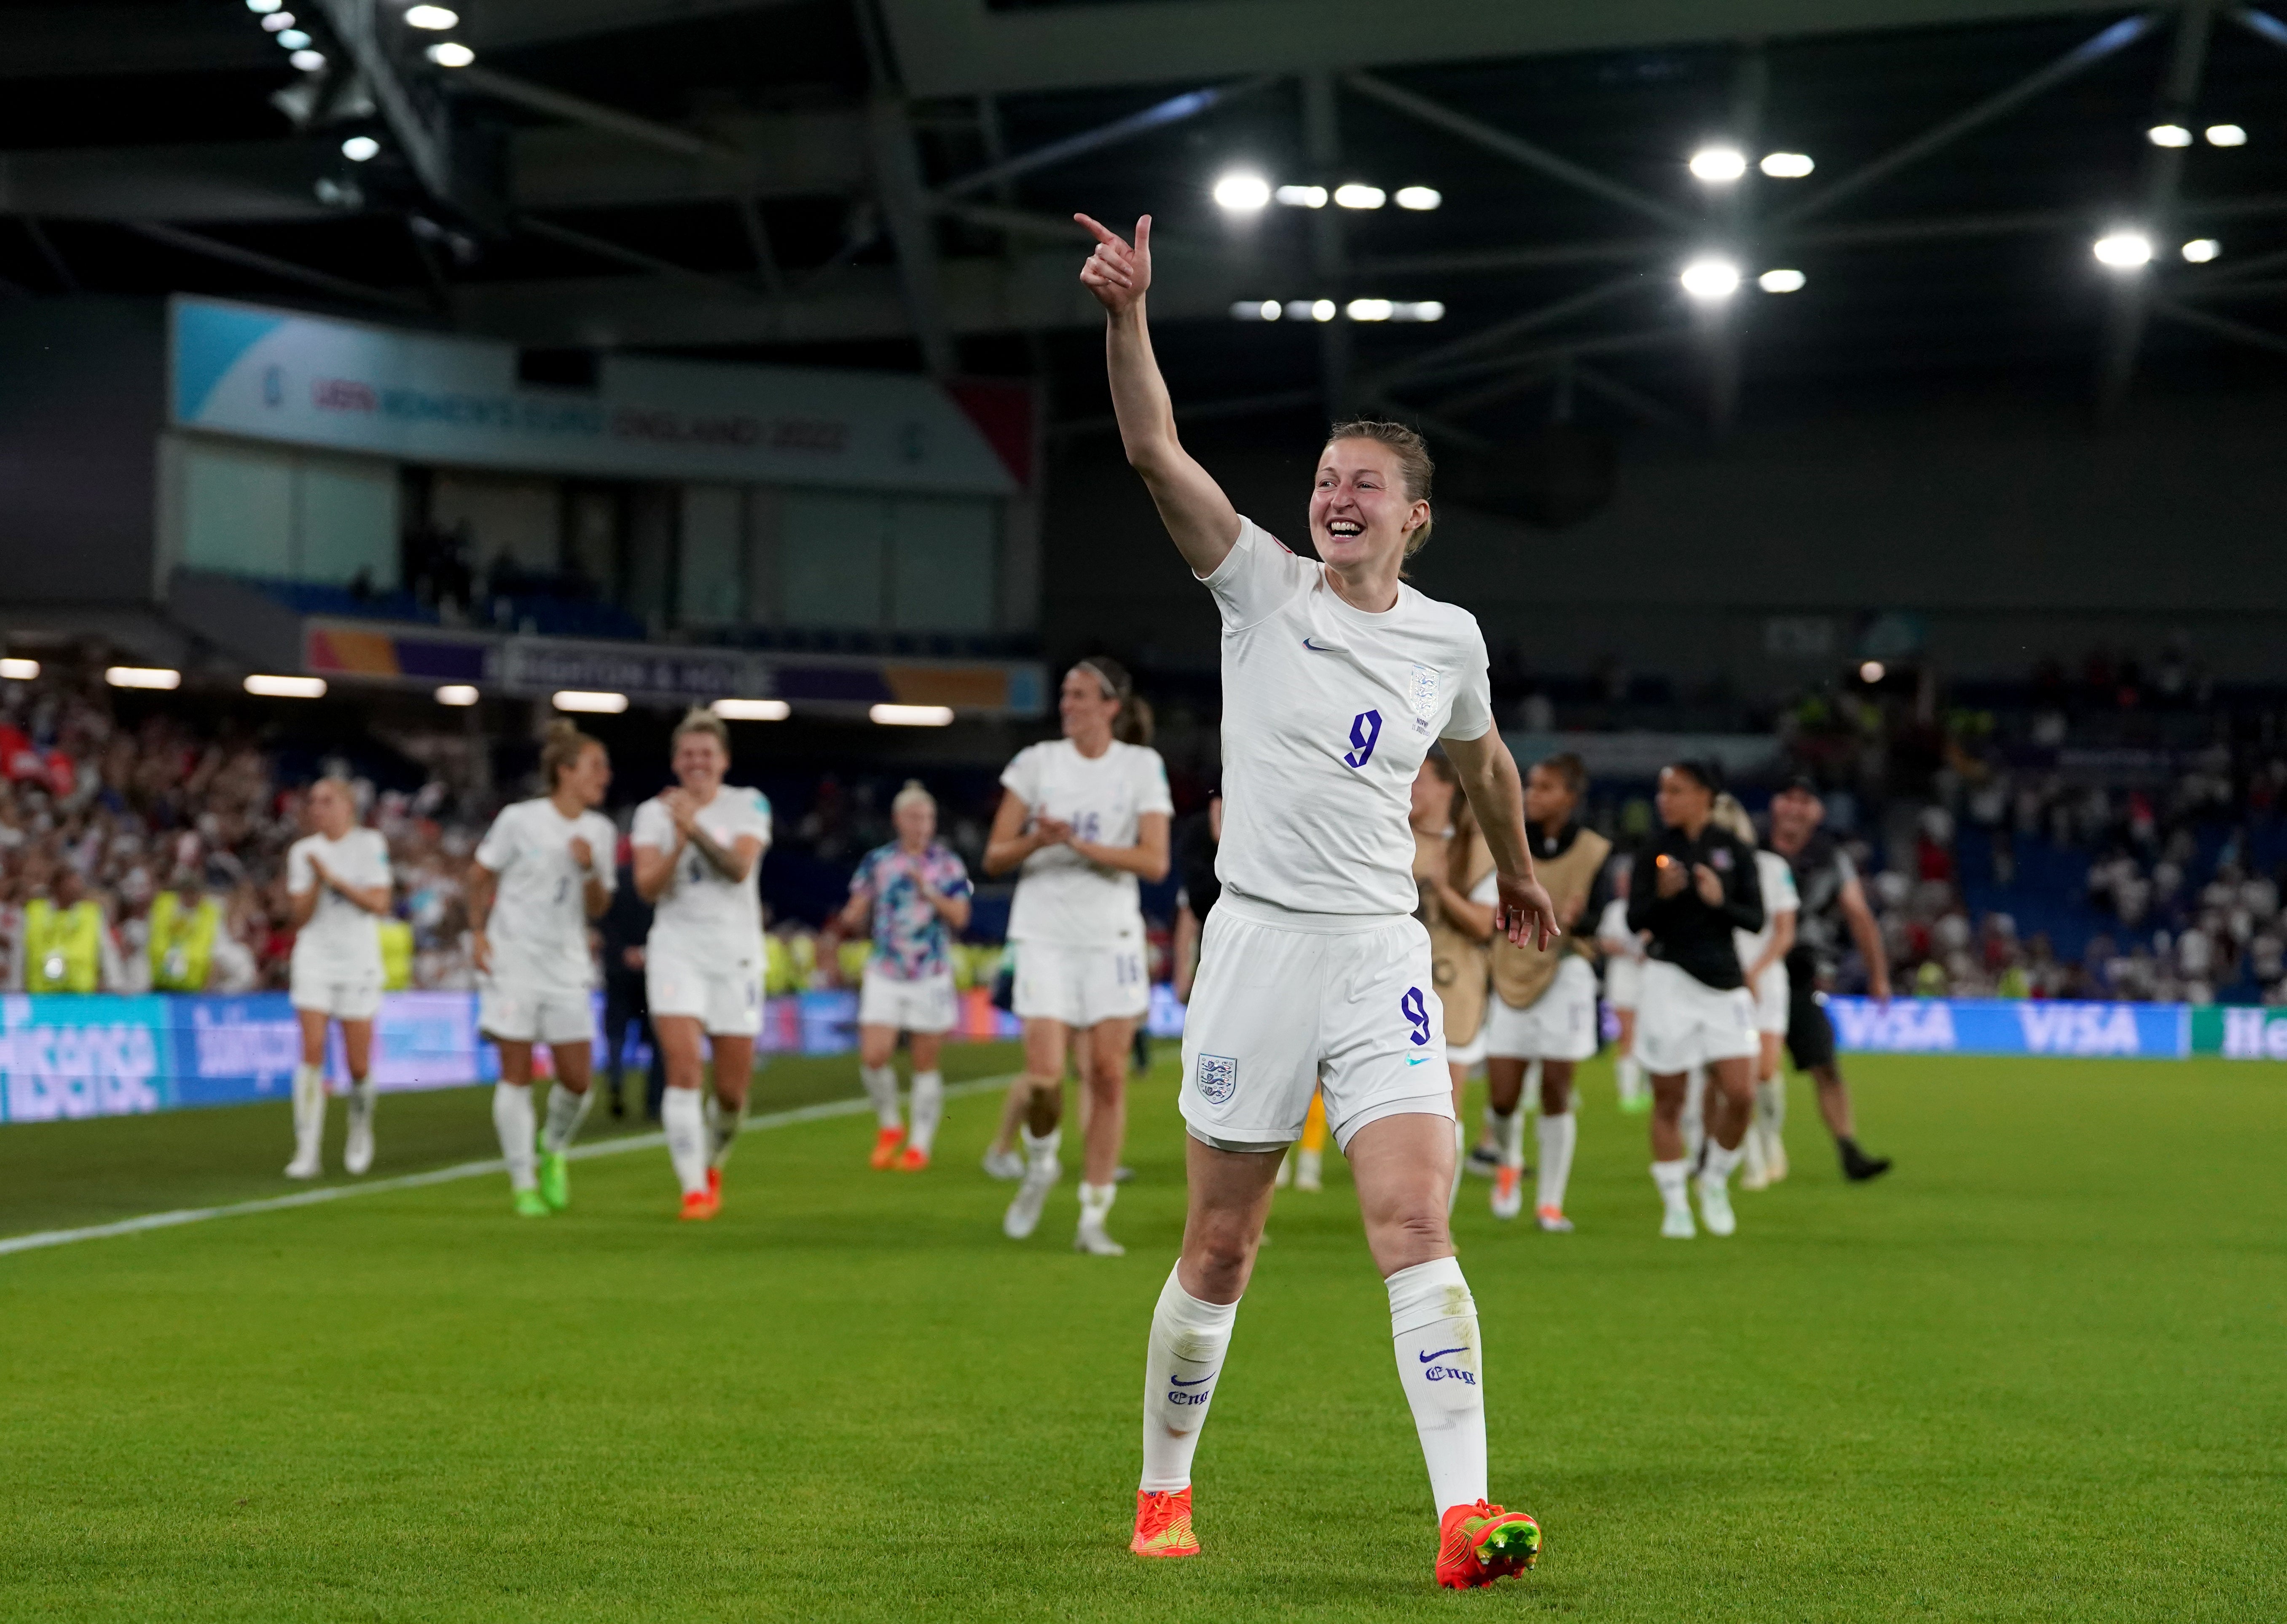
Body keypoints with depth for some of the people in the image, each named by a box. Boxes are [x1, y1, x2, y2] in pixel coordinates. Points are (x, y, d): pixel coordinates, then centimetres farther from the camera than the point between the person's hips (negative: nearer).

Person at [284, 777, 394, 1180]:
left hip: (359, 963, -1)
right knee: (312, 1052, -13)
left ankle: (361, 1132, 29)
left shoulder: (370, 844, -2)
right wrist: (316, 883, -15)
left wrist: (335, 879, -16)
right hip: (314, 961, 1)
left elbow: (380, 904, -10)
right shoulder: (303, 852, 5)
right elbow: (297, 919, 1)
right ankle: (307, 1151, -14)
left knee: (359, 1065, 1)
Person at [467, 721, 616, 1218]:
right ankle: (523, 1183, 4)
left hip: (567, 967, 4)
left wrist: (591, 870, -11)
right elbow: (480, 876, 5)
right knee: (516, 1074, -5)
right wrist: (478, 934, -4)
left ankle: (554, 1154, 26)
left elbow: (597, 910, 8)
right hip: (512, 963, -4)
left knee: (578, 1079, -3)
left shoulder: (600, 831, 5)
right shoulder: (520, 820, -7)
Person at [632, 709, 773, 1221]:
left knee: (732, 1092, 4)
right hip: (676, 951, -1)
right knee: (684, 1069, -18)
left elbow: (740, 868, -16)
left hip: (736, 953, 1)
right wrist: (678, 845, -25)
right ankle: (694, 1190, -14)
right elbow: (647, 887, -9)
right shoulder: (653, 813, 2)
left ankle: (712, 1166, 33)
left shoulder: (749, 805, 0)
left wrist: (696, 830, -31)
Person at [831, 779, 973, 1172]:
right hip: (885, 974, 1)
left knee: (926, 1063, 2)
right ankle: (888, 1125, 12)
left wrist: (929, 891, -17)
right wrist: (837, 935, -11)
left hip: (931, 977, -1)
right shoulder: (877, 862, 5)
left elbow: (960, 917, -5)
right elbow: (857, 914, 9)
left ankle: (920, 1144, 13)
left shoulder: (947, 864, 2)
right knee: (873, 1056, -12)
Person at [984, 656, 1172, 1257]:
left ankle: (1094, 1218, 4)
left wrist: (1081, 845, -18)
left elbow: (1155, 861, -8)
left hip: (1112, 937, 0)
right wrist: (1037, 840, -18)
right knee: (1045, 1076, -12)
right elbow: (995, 855, 3)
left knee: (1108, 1076, -4)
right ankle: (1041, 1163, 20)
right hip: (1045, 935, 0)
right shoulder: (1037, 761, 4)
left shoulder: (1143, 766, 1)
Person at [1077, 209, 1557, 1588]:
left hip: (1382, 955, 1)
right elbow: (1156, 450, -13)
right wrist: (1128, 315, -25)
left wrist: (1520, 876, 40)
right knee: (1220, 1250, 5)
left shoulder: (1448, 637, 8)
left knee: (1415, 1225, -14)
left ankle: (1465, 1517, -20)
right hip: (1258, 943, -1)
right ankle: (1165, 1490, 24)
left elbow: (1483, 764, 28)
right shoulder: (1263, 587, 1)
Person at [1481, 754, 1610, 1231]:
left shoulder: (1592, 851, -2)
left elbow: (1599, 918, -5)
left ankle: (1550, 1202, 10)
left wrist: (1578, 918, -26)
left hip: (1564, 973, -1)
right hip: (1508, 974, 1)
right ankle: (1510, 1160, 30)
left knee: (1556, 1093, -1)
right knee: (1502, 1098, -4)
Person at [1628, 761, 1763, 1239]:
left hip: (1724, 983, 1)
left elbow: (1756, 919, 1)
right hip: (1669, 980, -1)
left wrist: (1720, 901, -16)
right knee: (1668, 1100, 1)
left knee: (1740, 1095, -7)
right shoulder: (1654, 850, 2)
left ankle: (1715, 1181, 17)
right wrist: (1661, 895, -20)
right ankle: (1675, 1204, 11)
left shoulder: (1734, 850, 3)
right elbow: (1635, 920, -2)